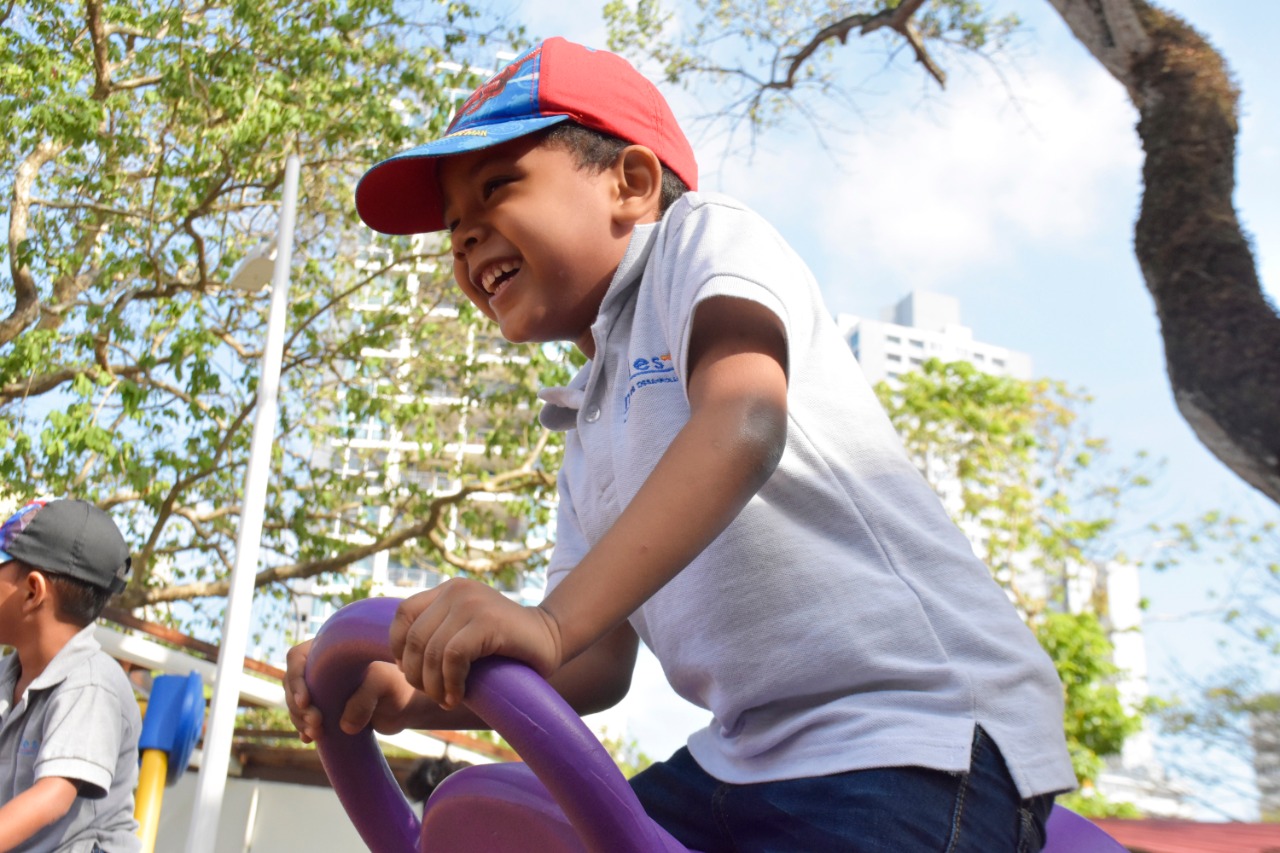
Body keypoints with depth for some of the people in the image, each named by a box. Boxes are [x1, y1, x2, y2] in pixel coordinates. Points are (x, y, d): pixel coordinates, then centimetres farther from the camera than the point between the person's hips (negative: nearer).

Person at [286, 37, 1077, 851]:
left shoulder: (702, 232, -1)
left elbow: (743, 425, -22)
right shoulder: (590, 432, 19)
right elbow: (599, 665, 13)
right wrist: (407, 697, -2)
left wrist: (550, 619, -32)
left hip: (926, 734, -8)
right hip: (759, 755, 8)